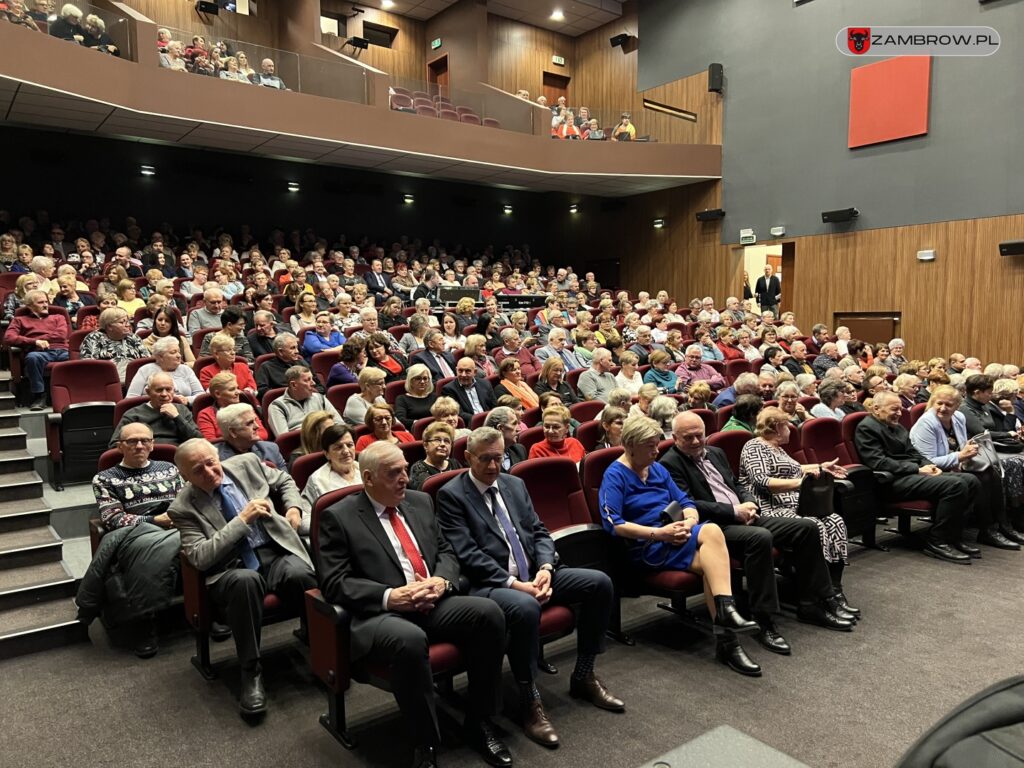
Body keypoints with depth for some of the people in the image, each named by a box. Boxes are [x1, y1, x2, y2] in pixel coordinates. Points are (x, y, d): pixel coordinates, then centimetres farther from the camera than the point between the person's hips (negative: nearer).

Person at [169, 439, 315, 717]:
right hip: (233, 569, -2)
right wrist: (242, 520, -19)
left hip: (277, 551, 2)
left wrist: (294, 507, 3)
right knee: (245, 580, -38)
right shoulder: (183, 508, -3)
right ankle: (251, 672, -20)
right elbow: (199, 558, -14)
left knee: (300, 574, -34)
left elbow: (285, 481, 23)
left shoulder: (246, 464, 5)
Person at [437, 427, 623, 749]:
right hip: (489, 585, -7)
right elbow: (468, 555, -15)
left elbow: (539, 532, 13)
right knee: (526, 607, -39)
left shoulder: (514, 484, 14)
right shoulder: (451, 495, -7)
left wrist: (545, 568, -8)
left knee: (600, 583, -7)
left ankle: (583, 676, 8)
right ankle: (529, 701, -17)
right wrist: (514, 583, -21)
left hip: (533, 575, 7)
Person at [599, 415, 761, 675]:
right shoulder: (615, 476, -4)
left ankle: (726, 640, -25)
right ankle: (726, 612, -28)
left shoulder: (658, 469, 18)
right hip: (646, 548, -6)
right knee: (711, 532, -27)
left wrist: (689, 522, -9)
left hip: (675, 538, 7)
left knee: (710, 564, -26)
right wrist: (659, 533, -20)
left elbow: (686, 503, 15)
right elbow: (613, 524, -15)